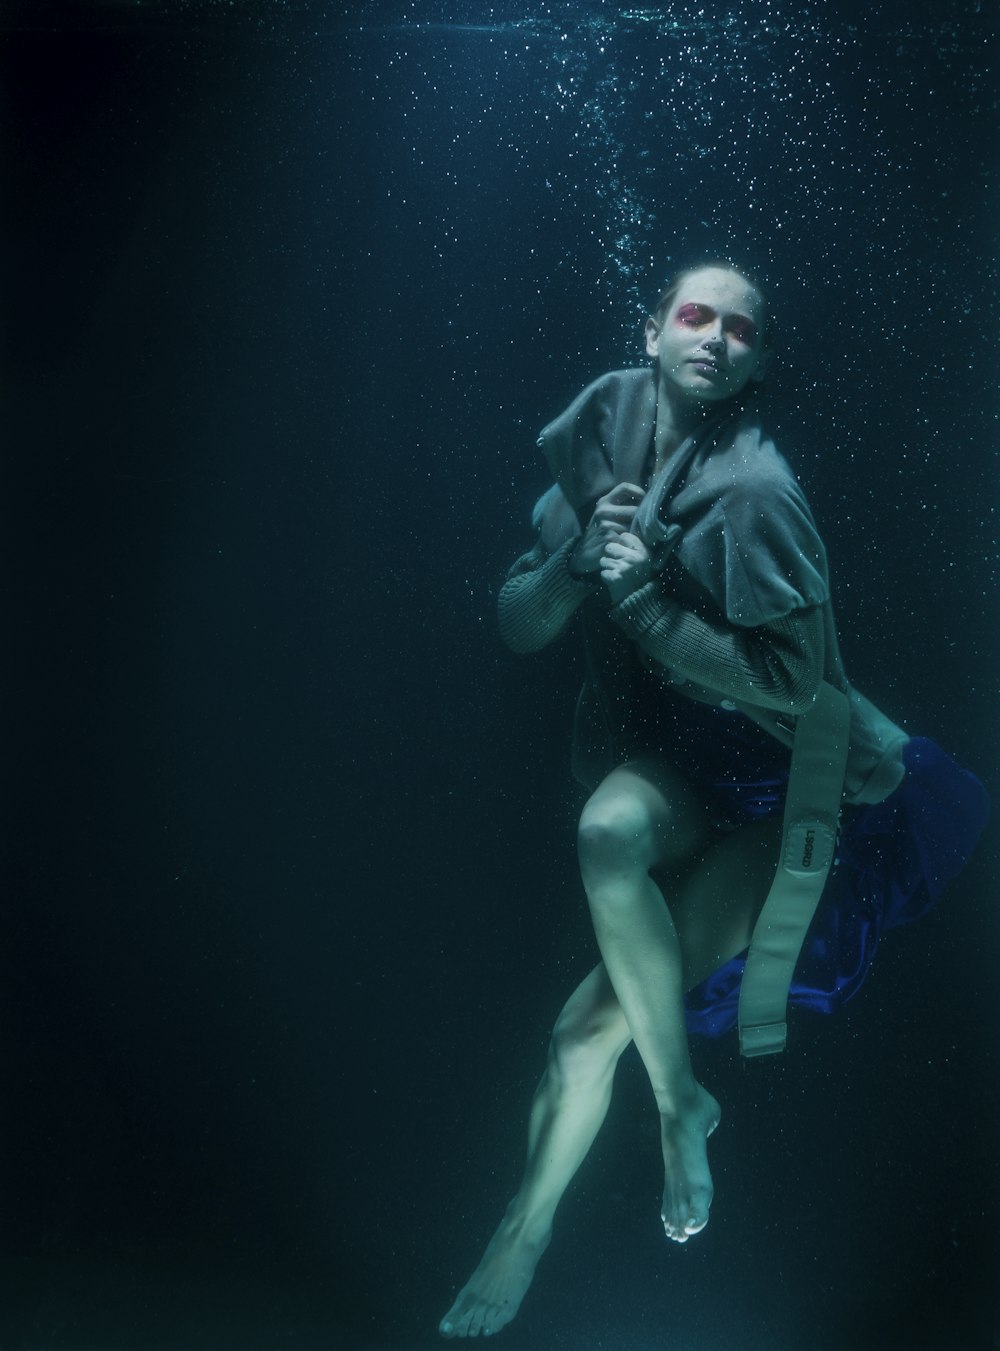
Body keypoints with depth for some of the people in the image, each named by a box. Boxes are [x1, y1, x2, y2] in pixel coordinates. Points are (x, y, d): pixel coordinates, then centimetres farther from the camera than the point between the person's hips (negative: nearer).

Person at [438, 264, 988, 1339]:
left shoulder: (753, 489, -18)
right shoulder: (600, 451, 1)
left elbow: (792, 679, -21)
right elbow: (517, 627, 2)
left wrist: (643, 600, -22)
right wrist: (580, 557, -18)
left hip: (757, 766, -5)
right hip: (646, 756, 5)